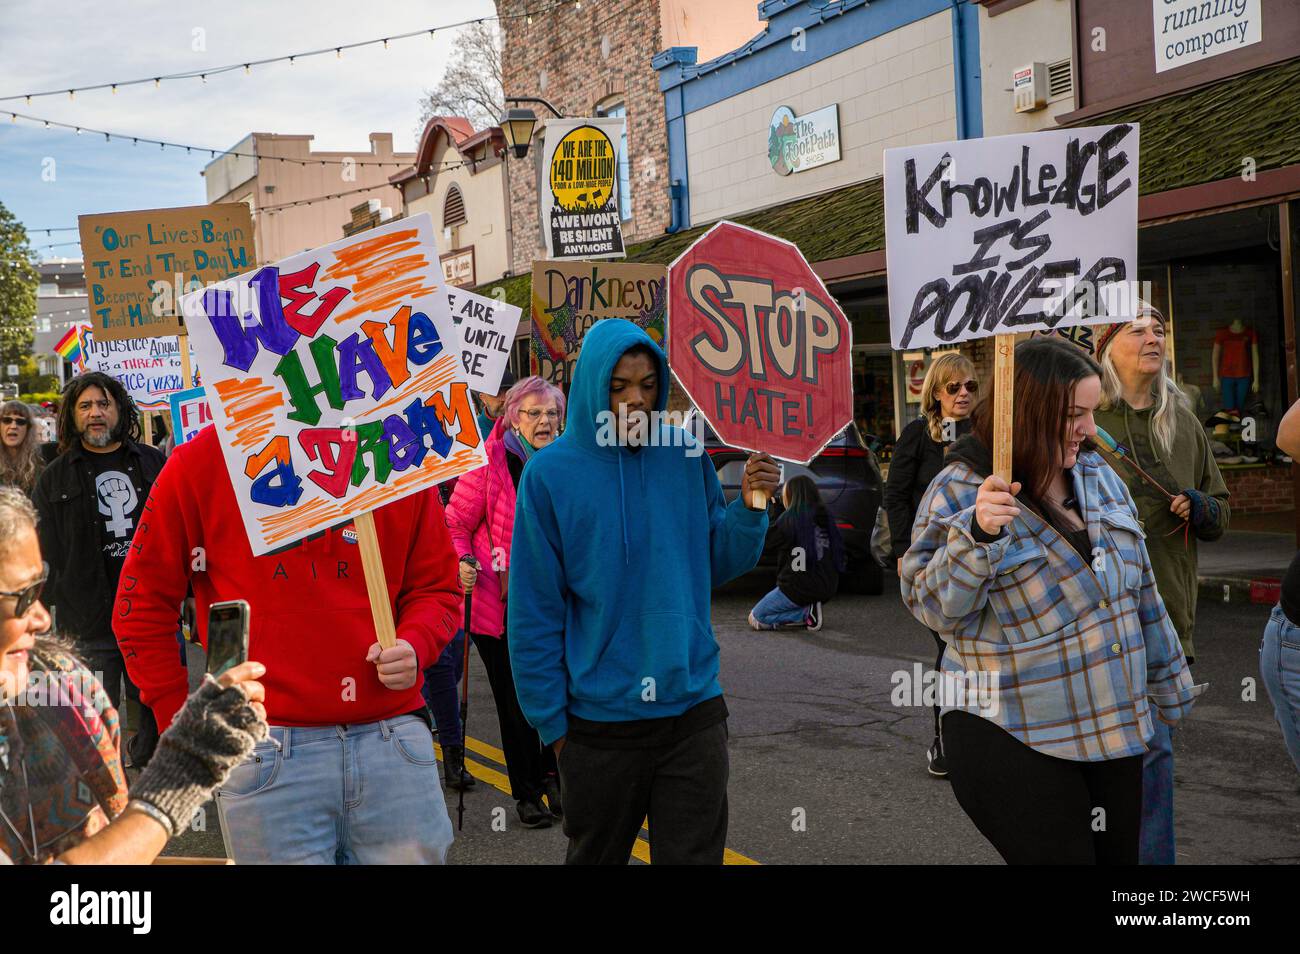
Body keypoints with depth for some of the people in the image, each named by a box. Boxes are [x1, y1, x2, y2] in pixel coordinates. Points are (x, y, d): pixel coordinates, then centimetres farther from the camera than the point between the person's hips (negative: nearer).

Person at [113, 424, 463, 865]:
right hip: (266, 756, -2)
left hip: (392, 742, 2)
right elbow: (143, 605, 5)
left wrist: (414, 646, -9)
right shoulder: (201, 461, 0)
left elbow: (436, 585, 12)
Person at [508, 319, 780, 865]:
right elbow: (534, 611, -6)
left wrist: (749, 509, -11)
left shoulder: (686, 457, 0)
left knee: (694, 855, 10)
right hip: (599, 721, -1)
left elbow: (717, 565, 7)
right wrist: (551, 719, -6)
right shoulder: (551, 472, -8)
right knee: (595, 856, 17)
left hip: (694, 712, 2)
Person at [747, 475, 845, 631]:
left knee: (755, 619, 8)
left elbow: (765, 544, -2)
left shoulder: (790, 518, -12)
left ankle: (806, 614, -7)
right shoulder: (826, 516, 6)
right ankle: (809, 609, 5)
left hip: (798, 588, -8)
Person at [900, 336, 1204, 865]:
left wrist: (1170, 687, 21)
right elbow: (933, 608, -16)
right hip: (1013, 741, -6)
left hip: (1112, 731, 6)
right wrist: (976, 534, -31)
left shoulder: (1096, 474, 7)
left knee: (1119, 855, 12)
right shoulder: (959, 492, -11)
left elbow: (1141, 593, 15)